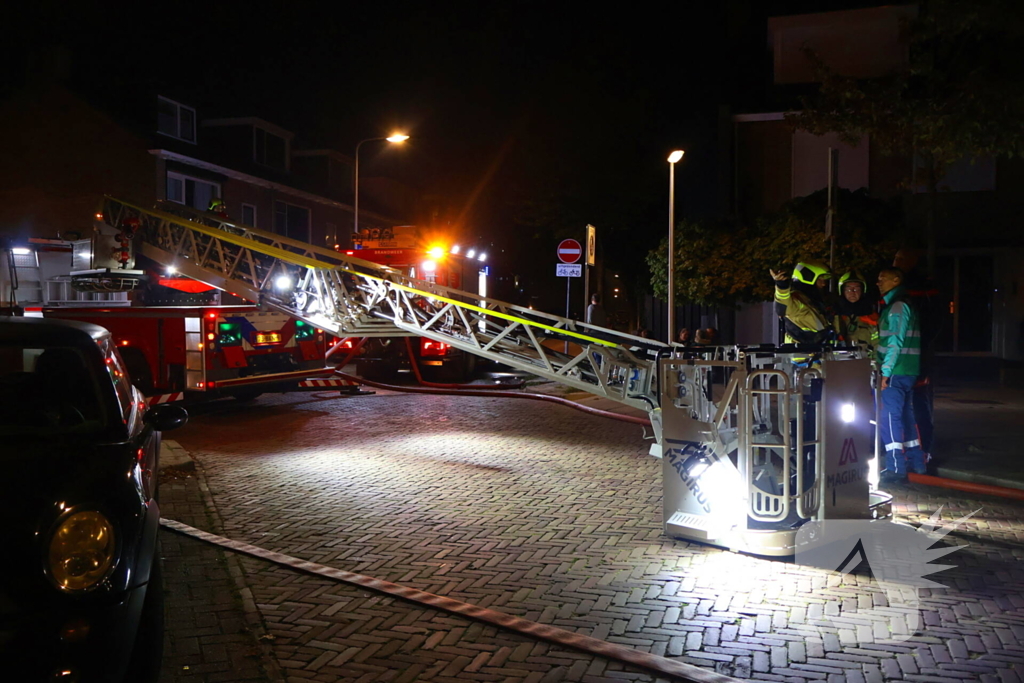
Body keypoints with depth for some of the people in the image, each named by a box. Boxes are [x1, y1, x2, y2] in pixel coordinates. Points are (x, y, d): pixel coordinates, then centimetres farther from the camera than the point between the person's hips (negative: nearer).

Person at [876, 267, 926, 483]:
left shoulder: (898, 306, -12)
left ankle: (896, 469, -10)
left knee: (890, 418, -9)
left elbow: (895, 342, -18)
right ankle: (916, 462, 24)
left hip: (896, 373, -10)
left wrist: (886, 370, -19)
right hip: (907, 373, 10)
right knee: (906, 416, 16)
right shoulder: (899, 305, 20)